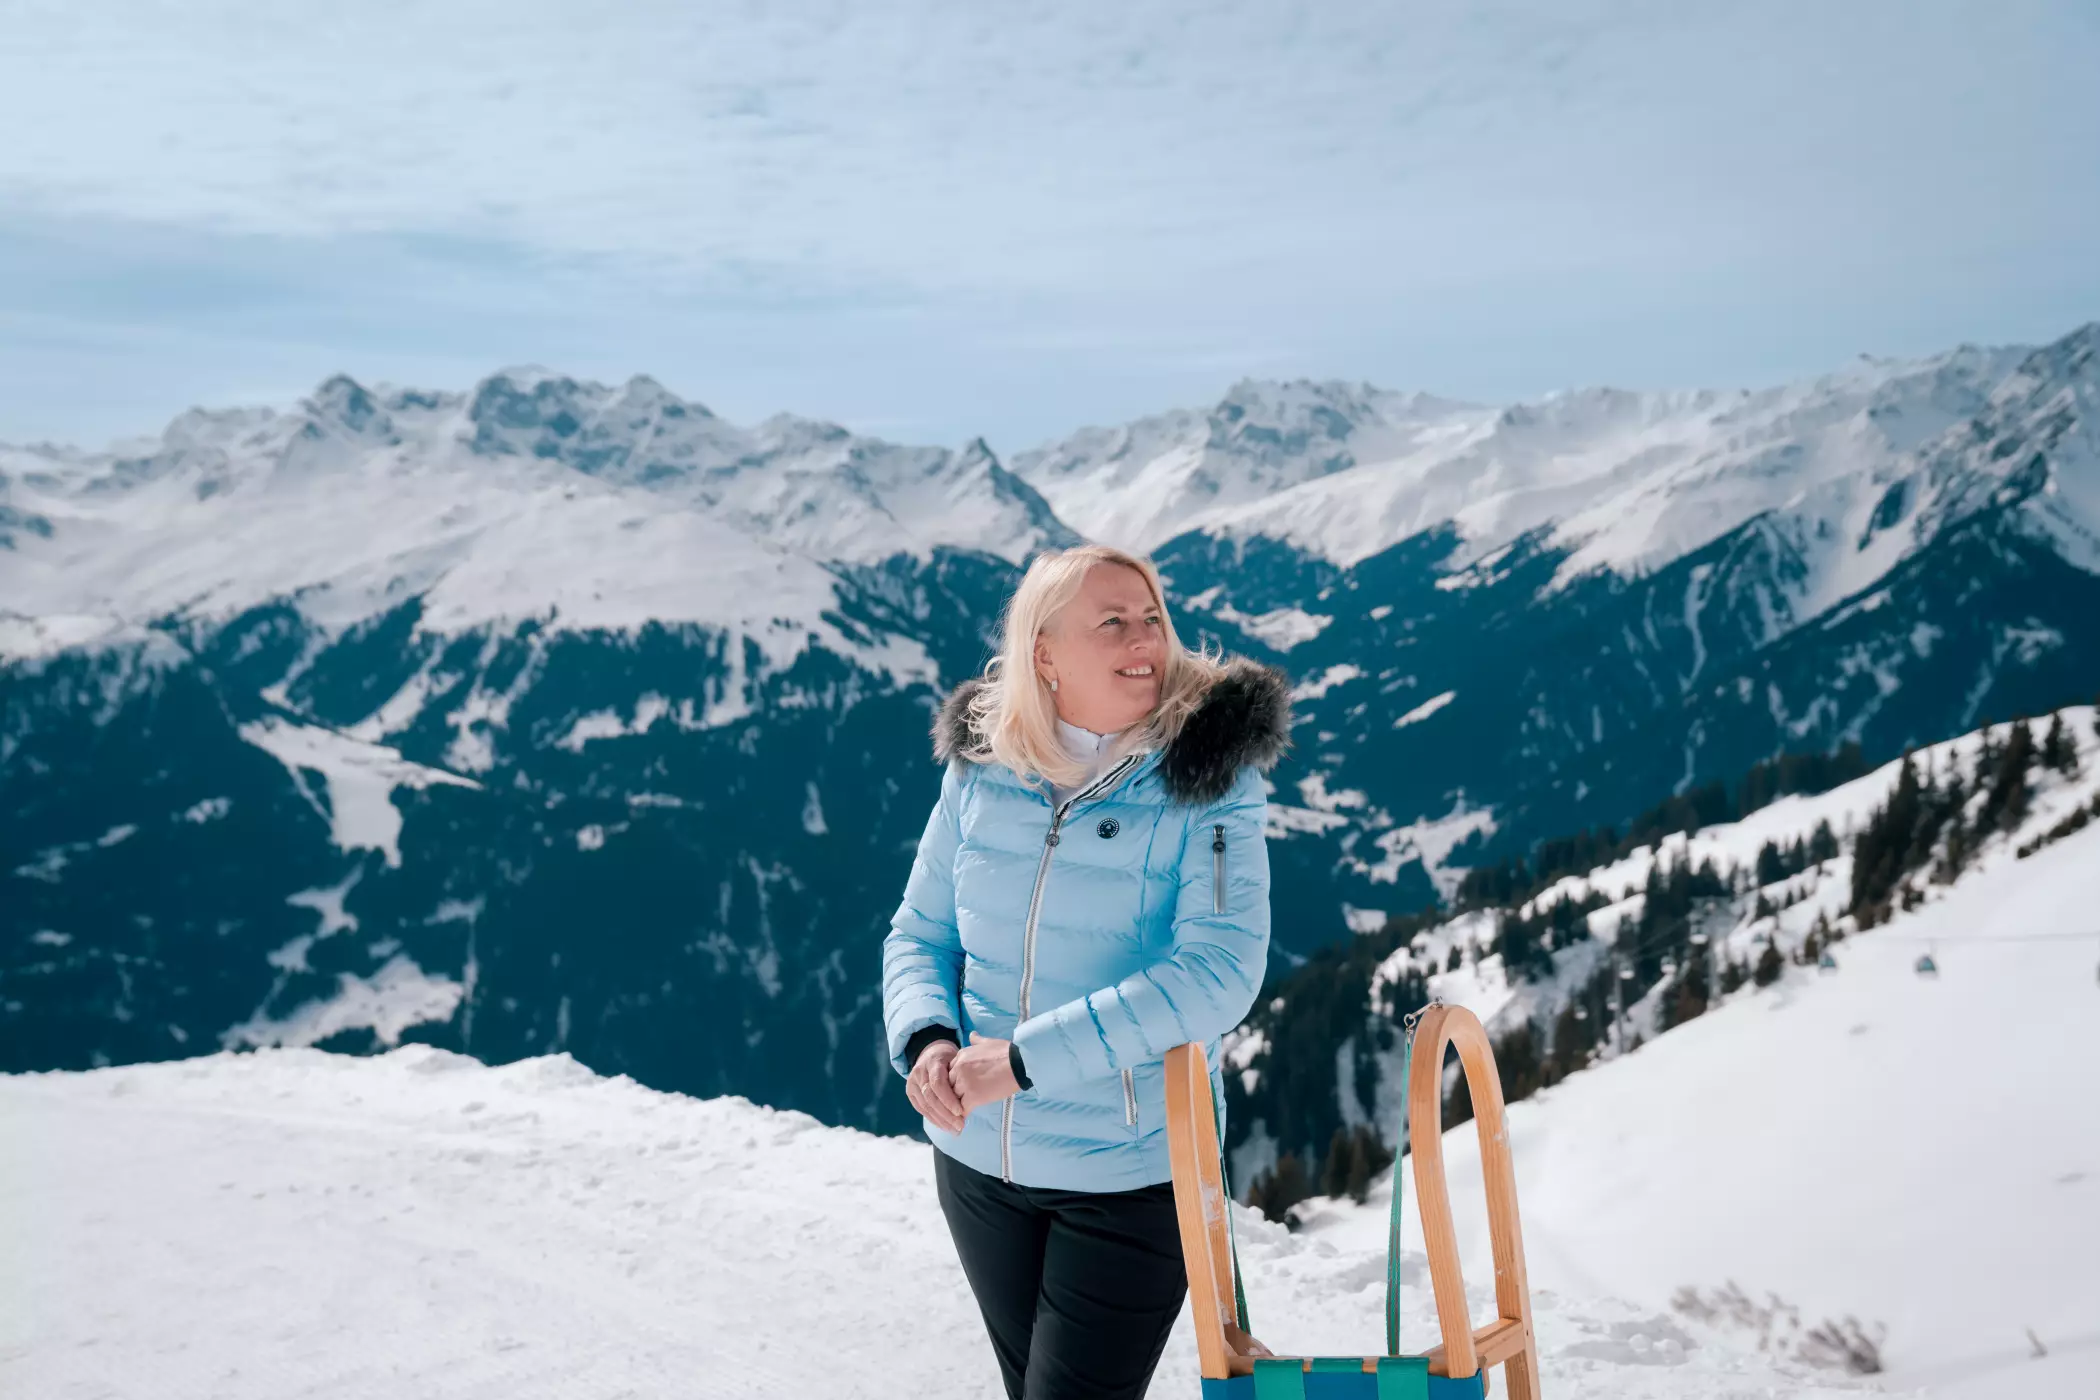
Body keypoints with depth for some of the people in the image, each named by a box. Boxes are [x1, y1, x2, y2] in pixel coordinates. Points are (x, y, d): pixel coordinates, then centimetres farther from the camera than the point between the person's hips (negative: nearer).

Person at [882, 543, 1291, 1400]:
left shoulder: (1206, 777, -15)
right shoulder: (981, 768, -4)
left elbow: (1220, 969, -26)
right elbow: (919, 933, 4)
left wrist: (1026, 1057, -28)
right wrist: (927, 1038, -17)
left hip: (1133, 1175, -4)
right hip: (978, 1162, 4)